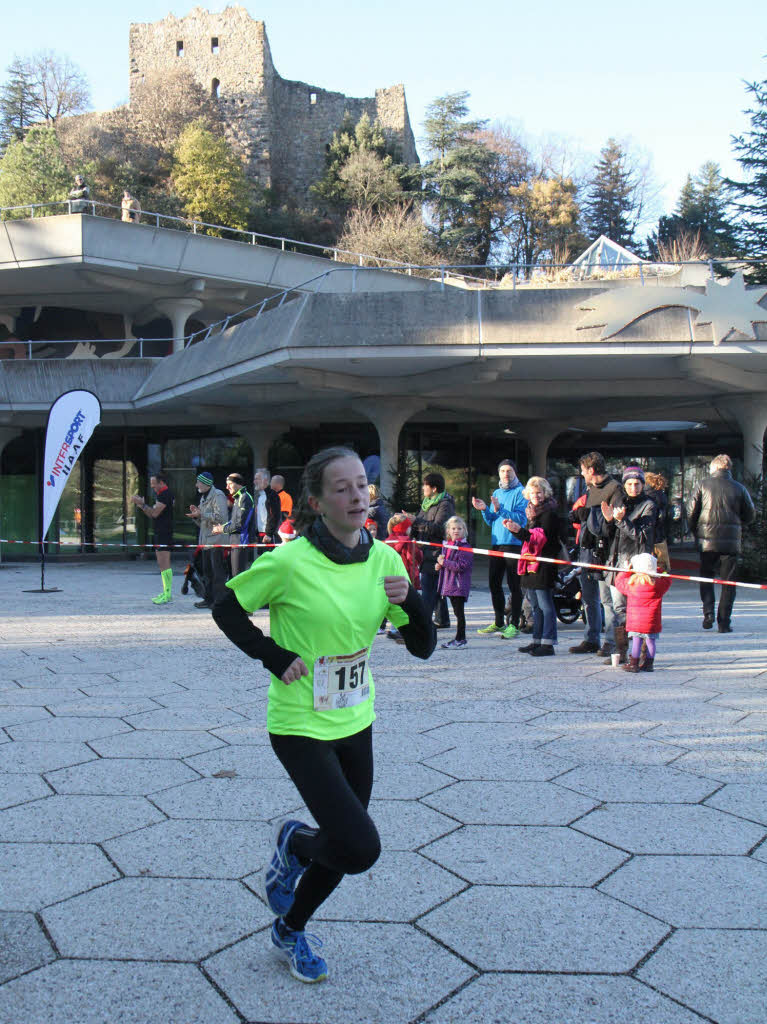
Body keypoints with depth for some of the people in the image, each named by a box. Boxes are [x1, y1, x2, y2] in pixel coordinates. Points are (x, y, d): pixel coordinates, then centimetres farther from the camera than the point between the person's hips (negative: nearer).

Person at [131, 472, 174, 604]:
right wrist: (141, 504, 9)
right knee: (163, 564, 12)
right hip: (159, 533, 11)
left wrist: (142, 504, -11)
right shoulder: (161, 495, 21)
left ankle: (167, 595, -12)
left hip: (164, 533, -11)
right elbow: (152, 515, 20)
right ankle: (166, 593, 17)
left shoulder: (165, 494, -12)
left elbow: (155, 513, -18)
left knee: (164, 564, -12)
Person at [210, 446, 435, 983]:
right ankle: (294, 841, 21)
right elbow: (227, 609, -6)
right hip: (301, 726, -6)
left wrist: (411, 601, -21)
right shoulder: (290, 561, -21)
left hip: (355, 721, 6)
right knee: (361, 849, -13)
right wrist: (276, 657, -15)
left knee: (344, 847, 17)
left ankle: (290, 931, 46)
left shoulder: (383, 558, -5)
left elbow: (423, 647, -2)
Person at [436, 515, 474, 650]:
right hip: (449, 584, 8)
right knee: (457, 612, 15)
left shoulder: (464, 548, -12)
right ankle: (459, 638, 23)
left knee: (459, 612, -5)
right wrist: (440, 565, 8)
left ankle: (460, 639, 0)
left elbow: (461, 566, -21)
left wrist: (444, 562, -16)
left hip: (459, 585, -8)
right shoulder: (446, 545, 14)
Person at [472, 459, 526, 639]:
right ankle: (498, 622, 22)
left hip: (514, 543, -7)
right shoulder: (496, 493, 18)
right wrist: (485, 510, 0)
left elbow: (521, 518, -16)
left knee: (514, 585, -3)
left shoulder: (520, 492, -4)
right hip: (496, 544, 7)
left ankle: (514, 624, 2)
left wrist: (500, 509, -23)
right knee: (494, 583, 11)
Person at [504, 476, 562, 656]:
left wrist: (520, 530, -24)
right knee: (535, 606, 13)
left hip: (544, 564, -9)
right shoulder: (532, 512, 18)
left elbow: (543, 537, -18)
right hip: (531, 562, 9)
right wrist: (514, 529, 5)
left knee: (546, 605, -8)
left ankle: (548, 643, -6)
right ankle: (537, 640, 20)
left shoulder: (549, 513, -9)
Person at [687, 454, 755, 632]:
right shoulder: (739, 488, 2)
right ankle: (724, 622, 6)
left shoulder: (703, 485, -1)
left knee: (706, 577, 15)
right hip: (732, 542, 1)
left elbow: (691, 512, -2)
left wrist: (696, 533, 13)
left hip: (707, 540, 0)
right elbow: (750, 516, 7)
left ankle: (708, 612, -3)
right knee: (728, 582, 7)